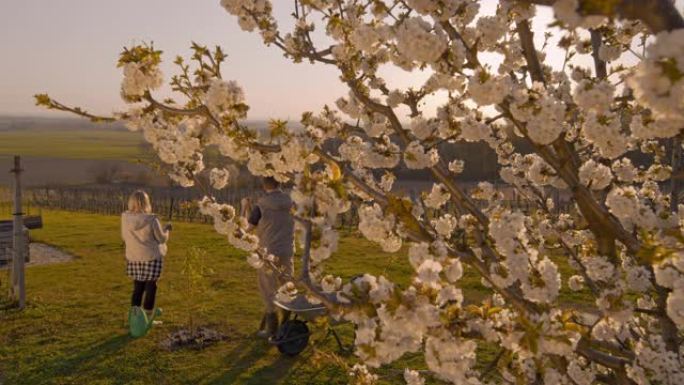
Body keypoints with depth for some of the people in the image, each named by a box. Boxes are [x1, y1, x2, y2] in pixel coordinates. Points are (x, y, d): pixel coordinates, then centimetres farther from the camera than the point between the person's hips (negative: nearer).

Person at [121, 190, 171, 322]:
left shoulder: (125, 218, -6)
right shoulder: (151, 219, -17)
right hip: (151, 258, -4)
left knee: (137, 288, 16)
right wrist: (166, 229, 13)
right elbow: (162, 238, -6)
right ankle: (147, 319, 13)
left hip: (133, 258, 4)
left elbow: (124, 237, 8)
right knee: (150, 288, 7)